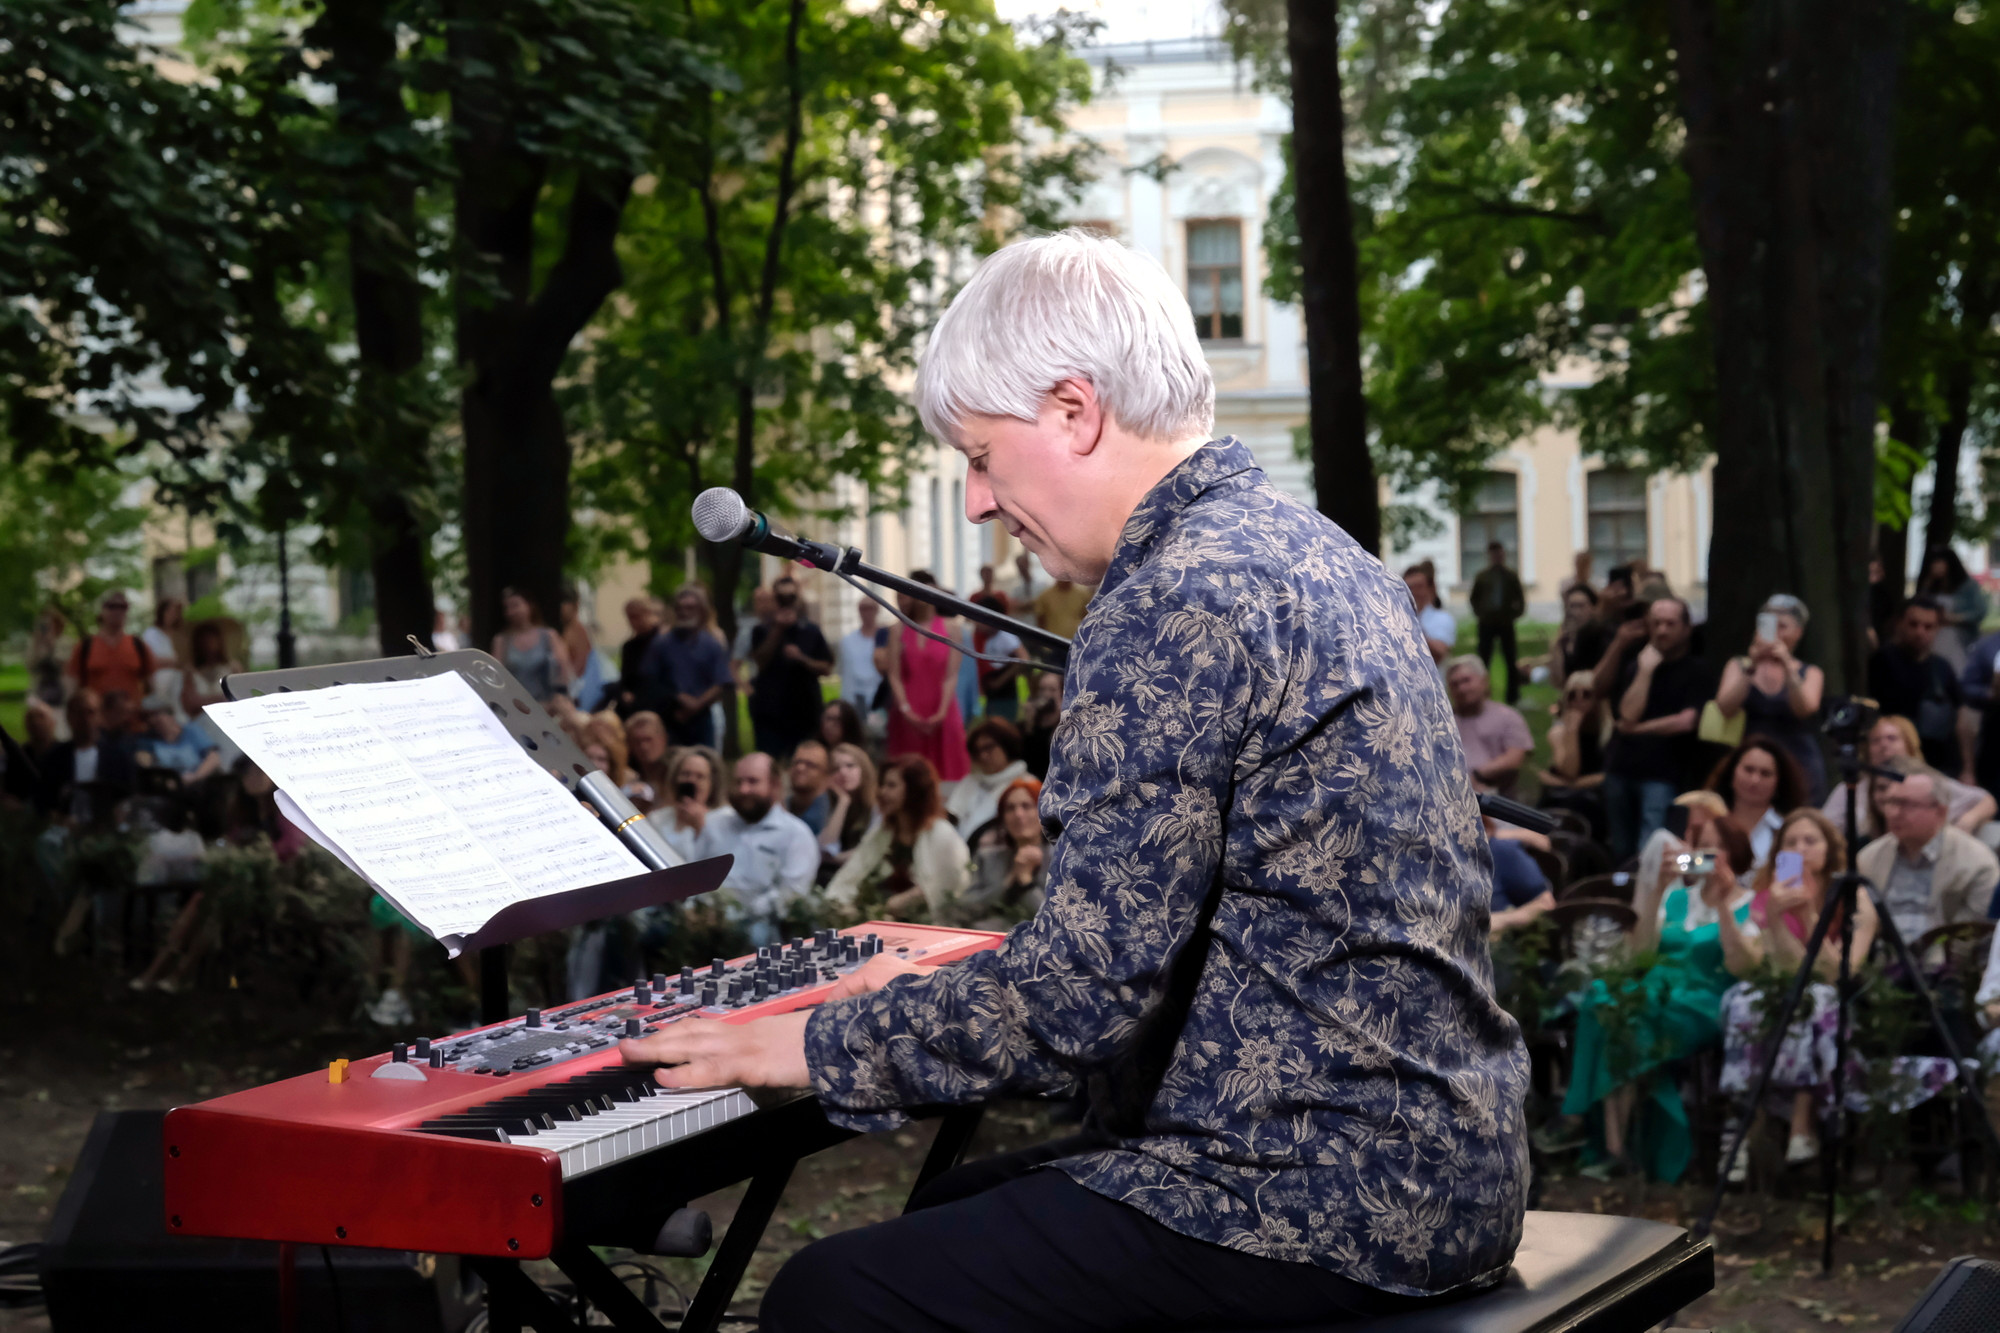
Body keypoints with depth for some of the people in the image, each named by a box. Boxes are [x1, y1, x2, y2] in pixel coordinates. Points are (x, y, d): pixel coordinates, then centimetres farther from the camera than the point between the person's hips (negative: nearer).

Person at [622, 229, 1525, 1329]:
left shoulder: (1173, 606, -19)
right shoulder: (1305, 548, 13)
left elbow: (1087, 987, -21)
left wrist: (818, 1048, -8)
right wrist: (943, 993, 22)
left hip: (1323, 1196, -10)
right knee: (957, 1212, 26)